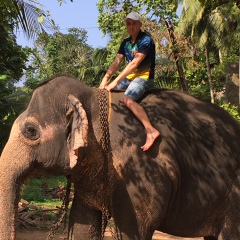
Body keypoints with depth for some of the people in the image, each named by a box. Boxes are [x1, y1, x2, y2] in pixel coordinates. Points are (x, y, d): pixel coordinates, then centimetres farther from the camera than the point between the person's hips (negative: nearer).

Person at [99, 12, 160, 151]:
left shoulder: (146, 40, -12)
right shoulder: (126, 43, 12)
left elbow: (134, 64, -21)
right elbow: (116, 63, 4)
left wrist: (115, 82, -25)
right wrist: (105, 79, -13)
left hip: (144, 77, -9)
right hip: (130, 77, 9)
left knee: (128, 99, -34)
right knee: (104, 91, 4)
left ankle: (151, 131, -40)